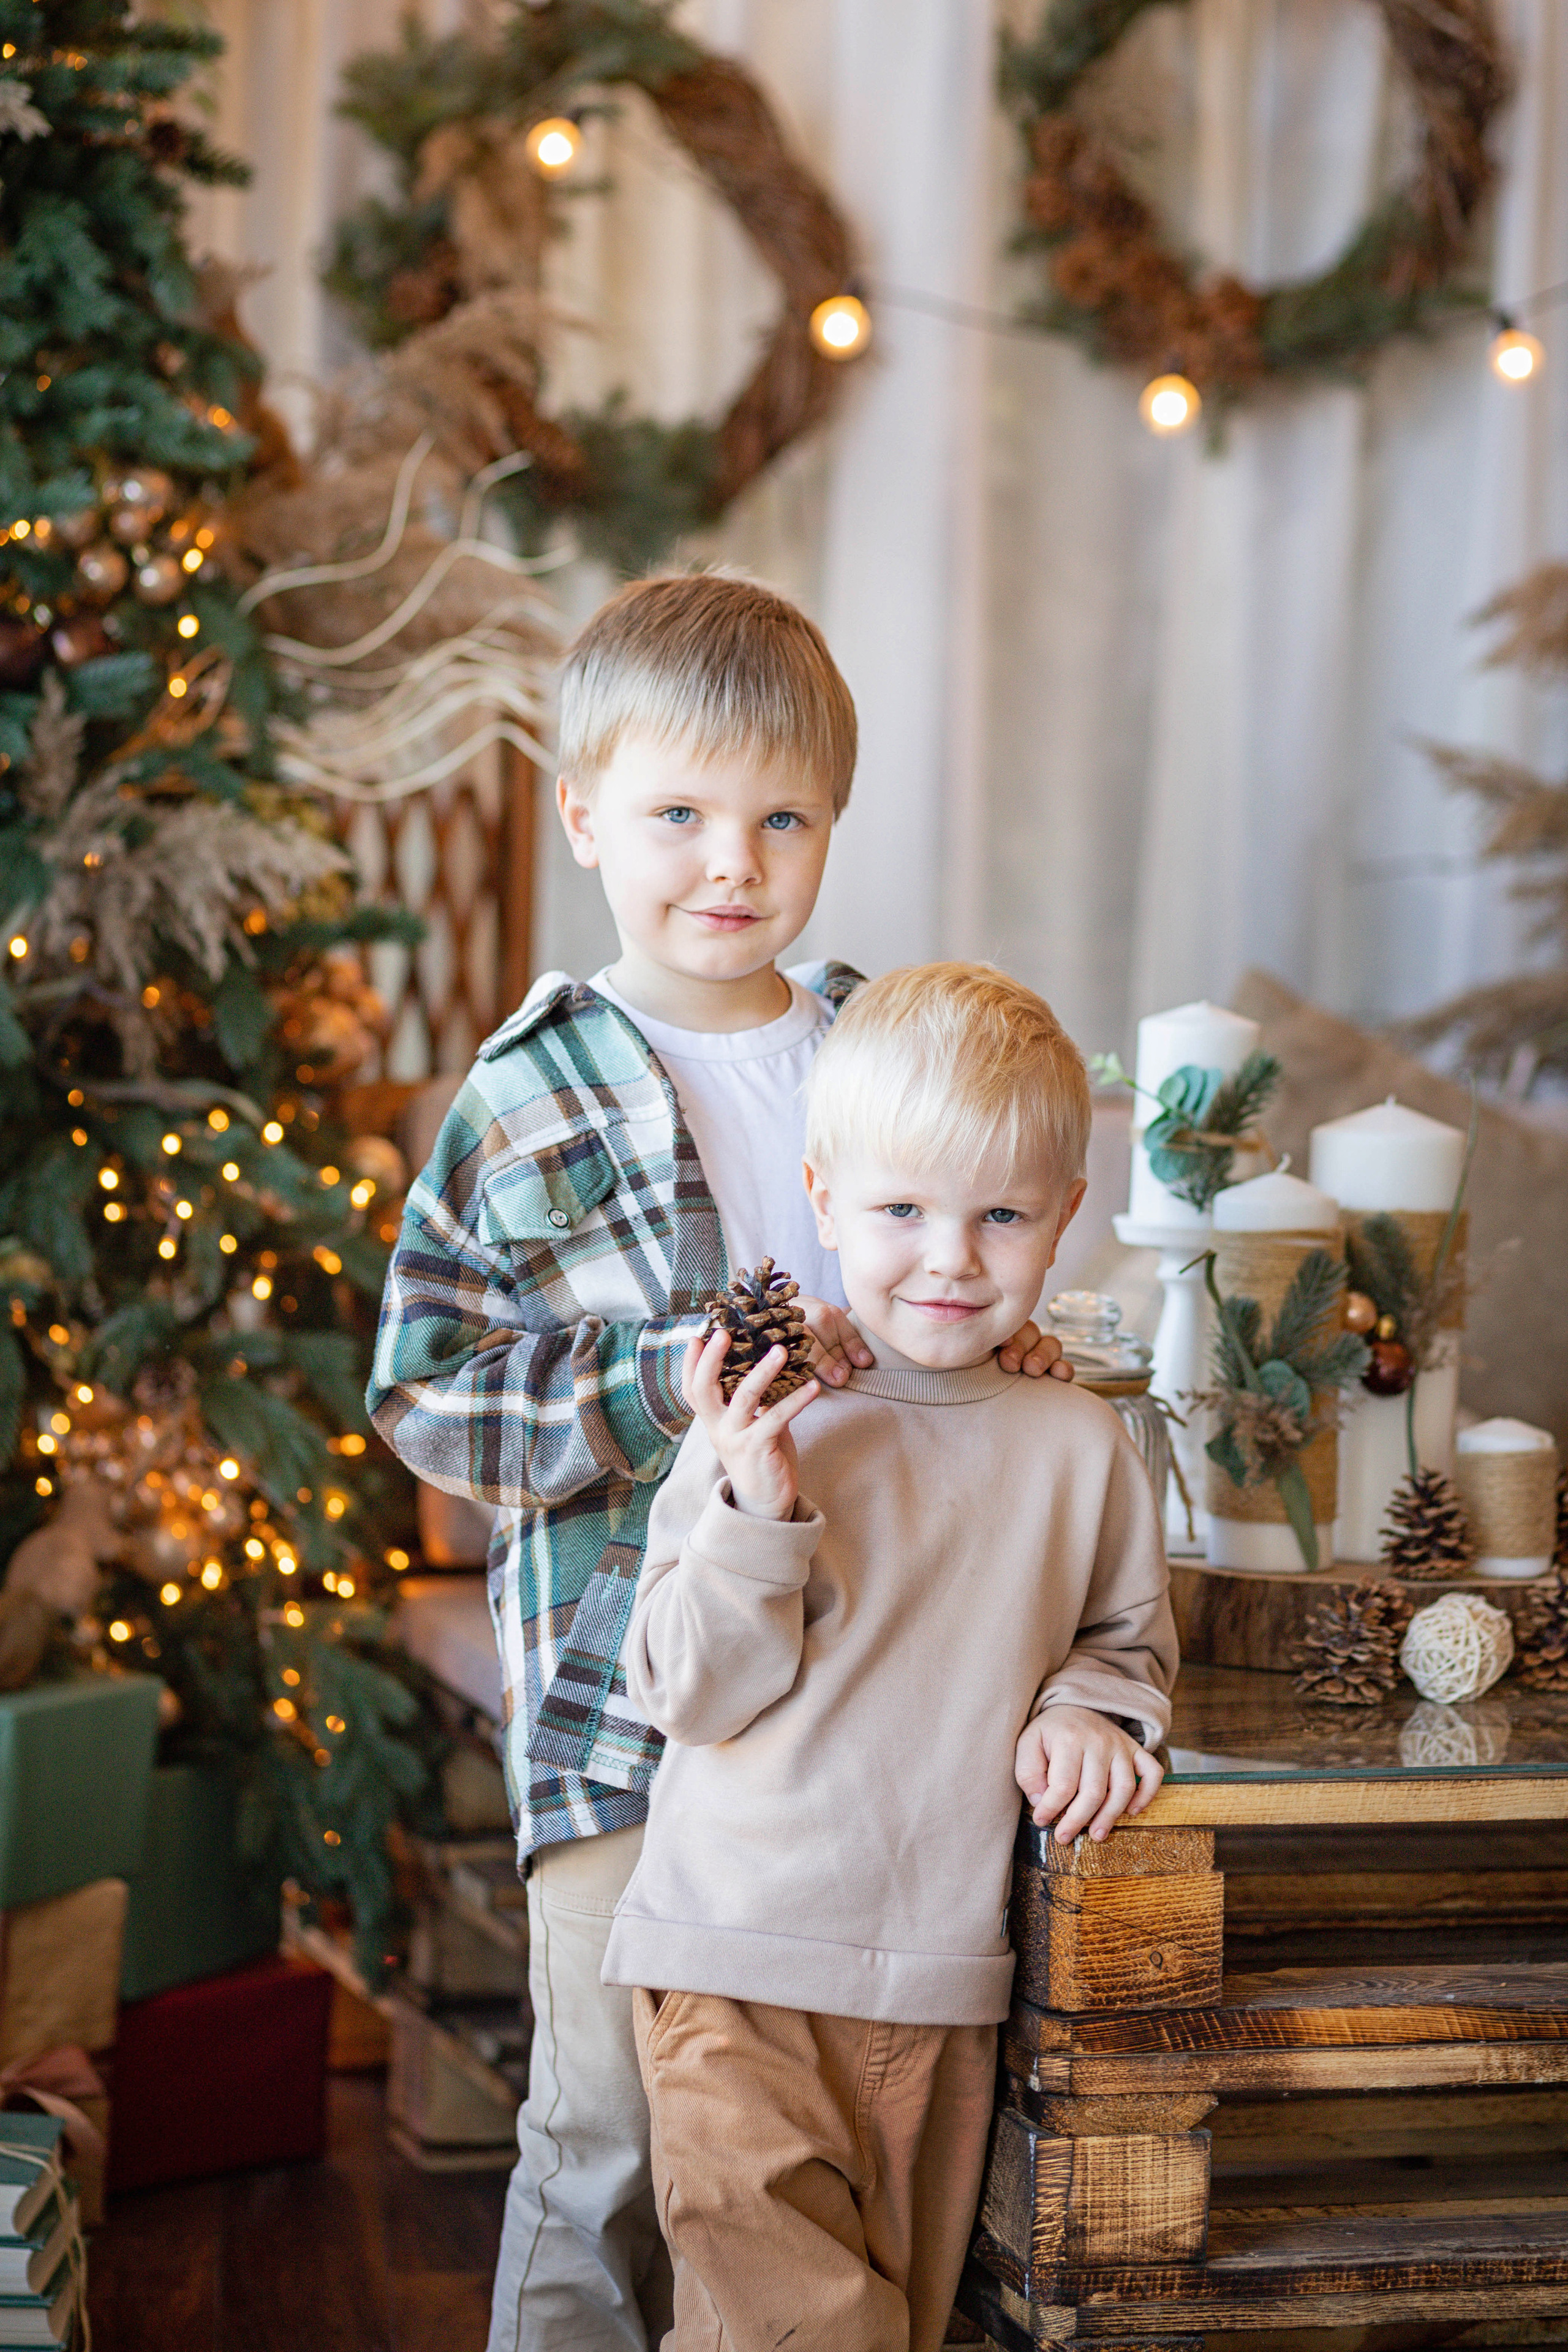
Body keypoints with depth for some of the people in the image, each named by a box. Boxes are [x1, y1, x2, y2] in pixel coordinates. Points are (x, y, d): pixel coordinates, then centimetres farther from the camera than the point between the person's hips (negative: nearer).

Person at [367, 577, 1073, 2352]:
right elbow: (428, 1397, -7)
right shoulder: (530, 1105, -4)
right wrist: (669, 1381, -18)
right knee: (616, 2137, 0)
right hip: (630, 1691, -4)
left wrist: (1001, 1349, 1)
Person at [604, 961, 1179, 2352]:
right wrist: (754, 1515, -23)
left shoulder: (1079, 1448, 3)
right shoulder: (762, 1429, -7)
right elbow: (688, 1697, -9)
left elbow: (1131, 1641, 18)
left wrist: (1088, 1711, -5)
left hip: (942, 1987, 3)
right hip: (737, 1969, -3)